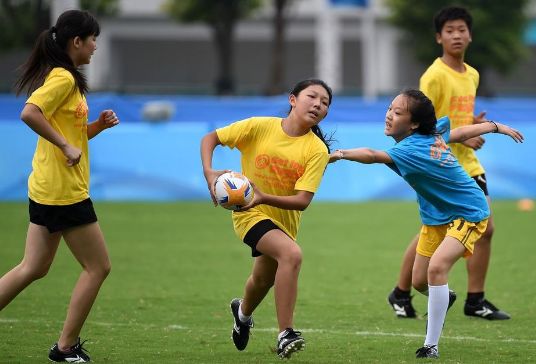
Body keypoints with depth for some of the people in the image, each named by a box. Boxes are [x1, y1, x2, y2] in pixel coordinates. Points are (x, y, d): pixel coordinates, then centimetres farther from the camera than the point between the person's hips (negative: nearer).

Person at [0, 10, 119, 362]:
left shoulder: (66, 78, 16)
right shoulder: (63, 78, -15)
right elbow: (30, 113, -30)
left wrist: (98, 126, 5)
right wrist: (67, 146, -25)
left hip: (46, 188, 10)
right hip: (64, 191, -10)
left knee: (33, 268, 12)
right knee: (98, 267, 0)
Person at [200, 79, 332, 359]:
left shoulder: (317, 150, -15)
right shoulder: (260, 127, -17)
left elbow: (302, 200, -23)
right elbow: (210, 139, -8)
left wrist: (264, 197, -38)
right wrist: (209, 173, -24)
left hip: (284, 219, 4)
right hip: (250, 213, -4)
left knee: (264, 279, 26)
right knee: (291, 254, -31)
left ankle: (243, 311, 63)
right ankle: (285, 335, -28)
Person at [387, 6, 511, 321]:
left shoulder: (472, 75, 13)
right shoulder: (435, 76, -12)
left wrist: (475, 124, 4)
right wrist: (460, 136, -20)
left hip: (468, 165, 8)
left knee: (485, 228, 2)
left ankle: (475, 300, 10)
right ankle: (401, 294, 13)